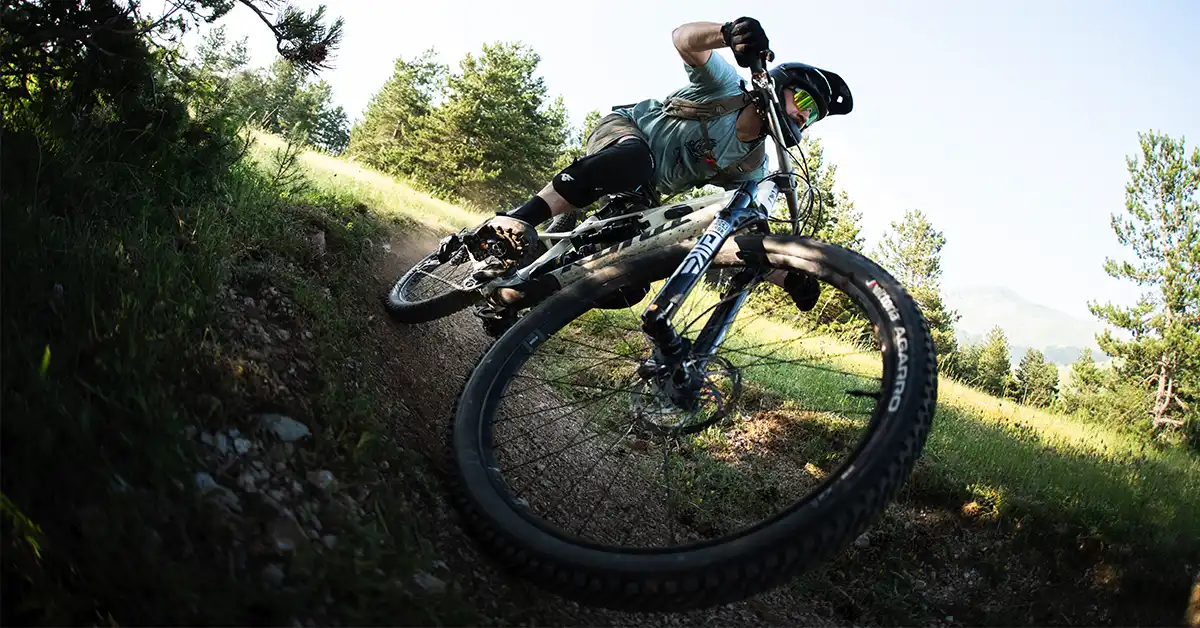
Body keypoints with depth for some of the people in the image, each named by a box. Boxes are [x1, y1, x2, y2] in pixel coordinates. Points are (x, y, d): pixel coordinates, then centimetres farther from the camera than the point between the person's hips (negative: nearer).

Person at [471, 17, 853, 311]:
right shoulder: (726, 86, -10)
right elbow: (683, 37, -26)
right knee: (635, 159, -43)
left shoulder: (752, 169, 1)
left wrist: (790, 277, -20)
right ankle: (517, 222, -45)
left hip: (640, 196, 6)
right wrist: (729, 33, -49)